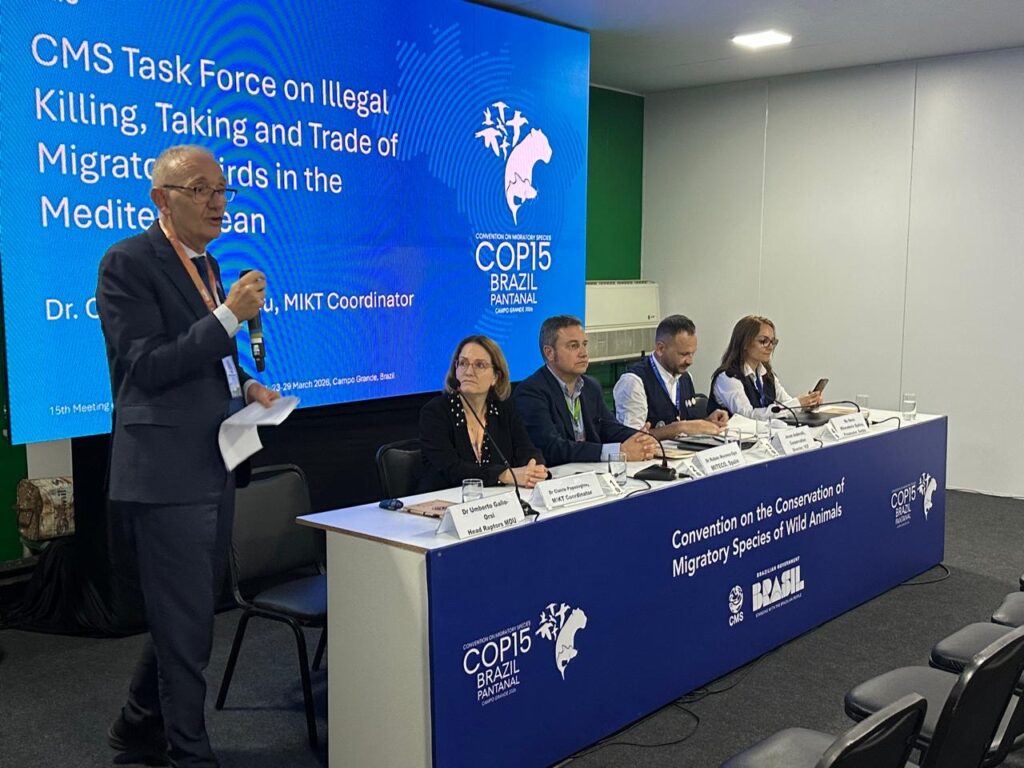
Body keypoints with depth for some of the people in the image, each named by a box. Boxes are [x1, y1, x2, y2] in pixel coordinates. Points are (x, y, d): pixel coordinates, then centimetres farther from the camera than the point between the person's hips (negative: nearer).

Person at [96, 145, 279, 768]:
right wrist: (230, 315, -24)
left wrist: (244, 385, 5)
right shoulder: (128, 262, -12)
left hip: (212, 466, 9)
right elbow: (148, 366, -19)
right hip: (166, 471, -9)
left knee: (187, 615, 19)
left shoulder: (205, 265, 15)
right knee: (185, 621, 1)